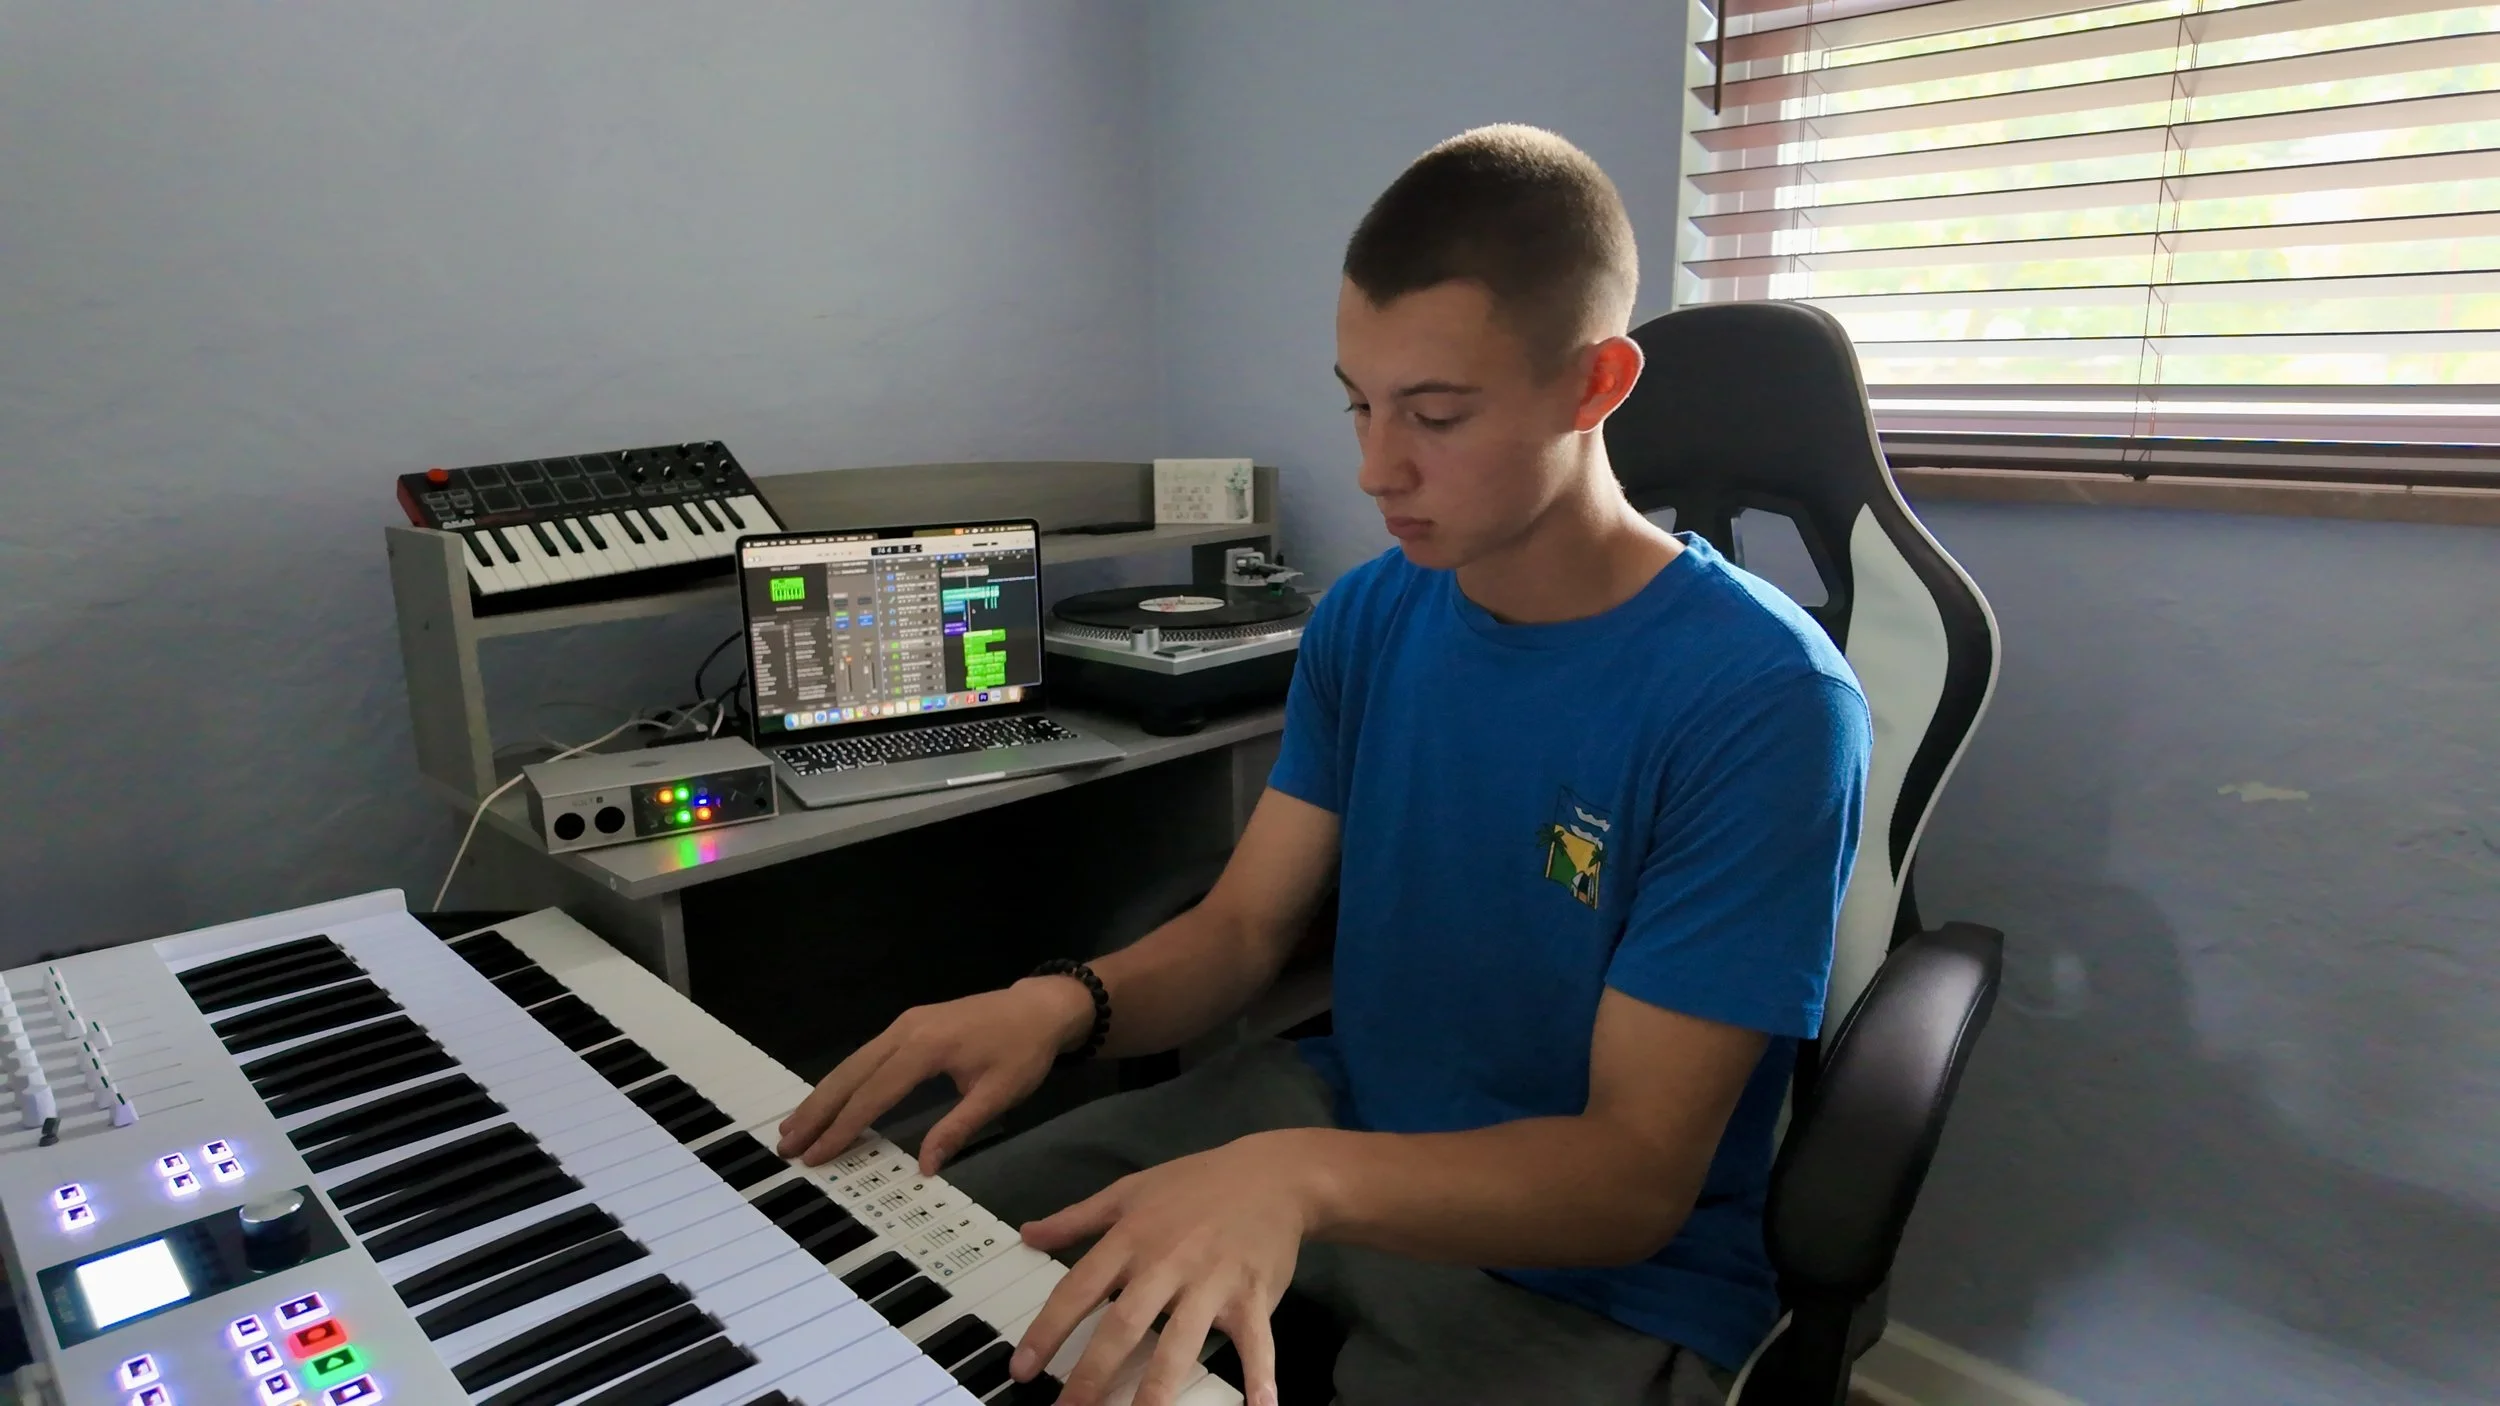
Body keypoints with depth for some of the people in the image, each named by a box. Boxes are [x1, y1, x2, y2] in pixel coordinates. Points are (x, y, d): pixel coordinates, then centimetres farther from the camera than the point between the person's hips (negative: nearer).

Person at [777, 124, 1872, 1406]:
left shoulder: (1764, 703, -22)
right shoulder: (1366, 617, -2)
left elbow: (1637, 1177, -21)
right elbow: (1242, 927, -1)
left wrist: (1301, 1179, -38)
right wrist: (1064, 1002, -22)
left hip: (1595, 1279, -4)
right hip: (1337, 1114, 5)